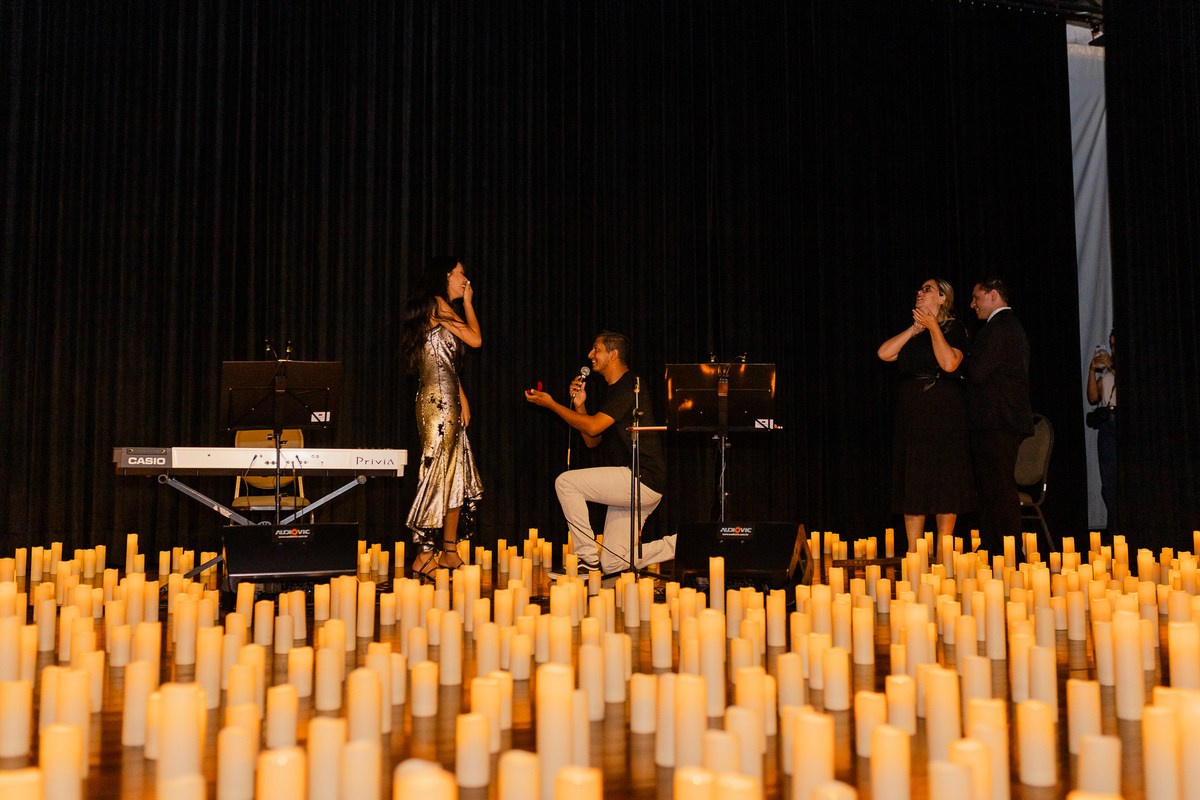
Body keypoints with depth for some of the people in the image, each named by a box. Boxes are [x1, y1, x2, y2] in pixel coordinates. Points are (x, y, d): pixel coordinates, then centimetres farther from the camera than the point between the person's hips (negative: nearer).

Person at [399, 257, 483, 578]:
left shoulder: (442, 309, 21)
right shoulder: (438, 305, -7)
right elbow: (475, 339, -7)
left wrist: (462, 399, 14)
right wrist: (468, 302, 5)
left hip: (446, 402, 10)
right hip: (439, 402, -10)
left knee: (457, 475, 12)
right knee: (438, 474, -8)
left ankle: (449, 551, 18)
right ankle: (424, 555, -4)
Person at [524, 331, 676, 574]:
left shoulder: (629, 387, -11)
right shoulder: (614, 390, 21)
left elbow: (593, 427, -20)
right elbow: (592, 441, 20)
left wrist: (551, 404, -11)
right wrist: (580, 405, 8)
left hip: (642, 480, -10)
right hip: (631, 484, 10)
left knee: (566, 482, -14)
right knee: (612, 565, 7)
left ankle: (588, 558, -9)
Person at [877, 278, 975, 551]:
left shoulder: (953, 329, 2)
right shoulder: (911, 334, 19)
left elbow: (949, 363, -15)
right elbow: (884, 353, 3)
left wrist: (932, 327, -11)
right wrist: (915, 328, 1)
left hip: (943, 413, -6)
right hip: (911, 413, 6)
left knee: (943, 481, -3)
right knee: (912, 484, 4)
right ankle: (913, 553, 8)